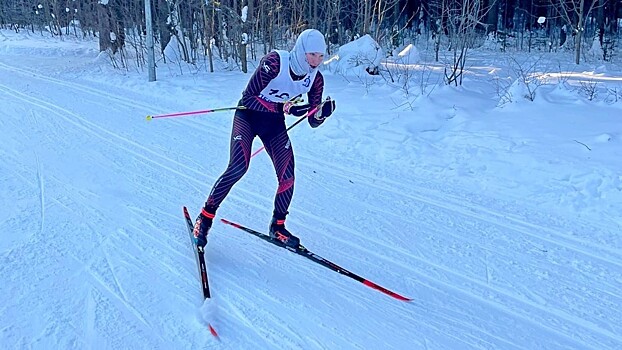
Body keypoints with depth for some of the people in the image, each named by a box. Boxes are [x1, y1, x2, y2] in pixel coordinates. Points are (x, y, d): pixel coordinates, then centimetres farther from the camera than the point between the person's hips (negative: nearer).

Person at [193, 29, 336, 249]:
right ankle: (205, 217, -6)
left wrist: (322, 112, -28)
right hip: (249, 115, -4)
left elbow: (313, 122, -5)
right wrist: (284, 108, -32)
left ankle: (277, 227, 15)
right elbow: (248, 96, -24)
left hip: (274, 123, 5)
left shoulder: (315, 79, -10)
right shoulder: (275, 62, -25)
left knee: (287, 177, -7)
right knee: (238, 168, -23)